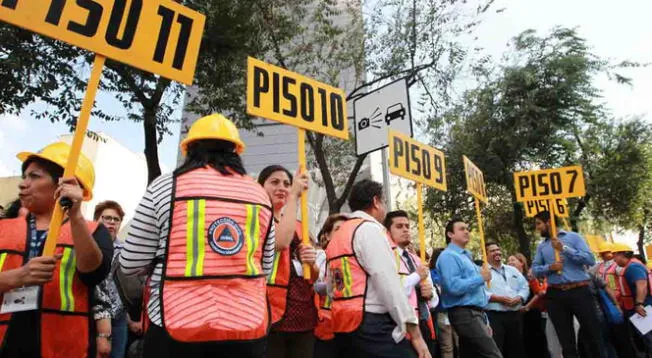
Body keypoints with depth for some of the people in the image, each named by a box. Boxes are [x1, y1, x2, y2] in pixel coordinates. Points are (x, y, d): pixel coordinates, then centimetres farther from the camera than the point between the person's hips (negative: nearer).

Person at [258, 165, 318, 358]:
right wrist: (294, 196, -16)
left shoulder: (299, 226, 16)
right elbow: (280, 242, -24)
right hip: (272, 314, -6)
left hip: (304, 315, 6)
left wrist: (312, 263, -5)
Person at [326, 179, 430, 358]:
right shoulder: (369, 228, -8)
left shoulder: (336, 237, 18)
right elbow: (388, 283, -16)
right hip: (373, 326, -9)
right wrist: (414, 332, -12)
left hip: (343, 326, 9)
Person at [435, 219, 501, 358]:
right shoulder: (448, 256, -8)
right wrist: (481, 278, -11)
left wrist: (484, 322, 22)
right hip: (465, 314, -10)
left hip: (475, 313, 10)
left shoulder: (466, 257, 22)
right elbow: (454, 287, -23)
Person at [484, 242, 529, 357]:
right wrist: (499, 298, -19)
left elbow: (525, 287, 15)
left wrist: (519, 298, -5)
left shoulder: (512, 270, 19)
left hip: (515, 315, 6)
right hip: (494, 316, -6)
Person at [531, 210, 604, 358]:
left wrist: (565, 249, -16)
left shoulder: (573, 237, 1)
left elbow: (590, 259, -9)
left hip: (579, 291, -3)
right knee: (566, 339, 9)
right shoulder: (541, 246, 13)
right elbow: (535, 269, 8)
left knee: (593, 334, 2)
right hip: (555, 295, 4)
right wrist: (549, 267, -11)